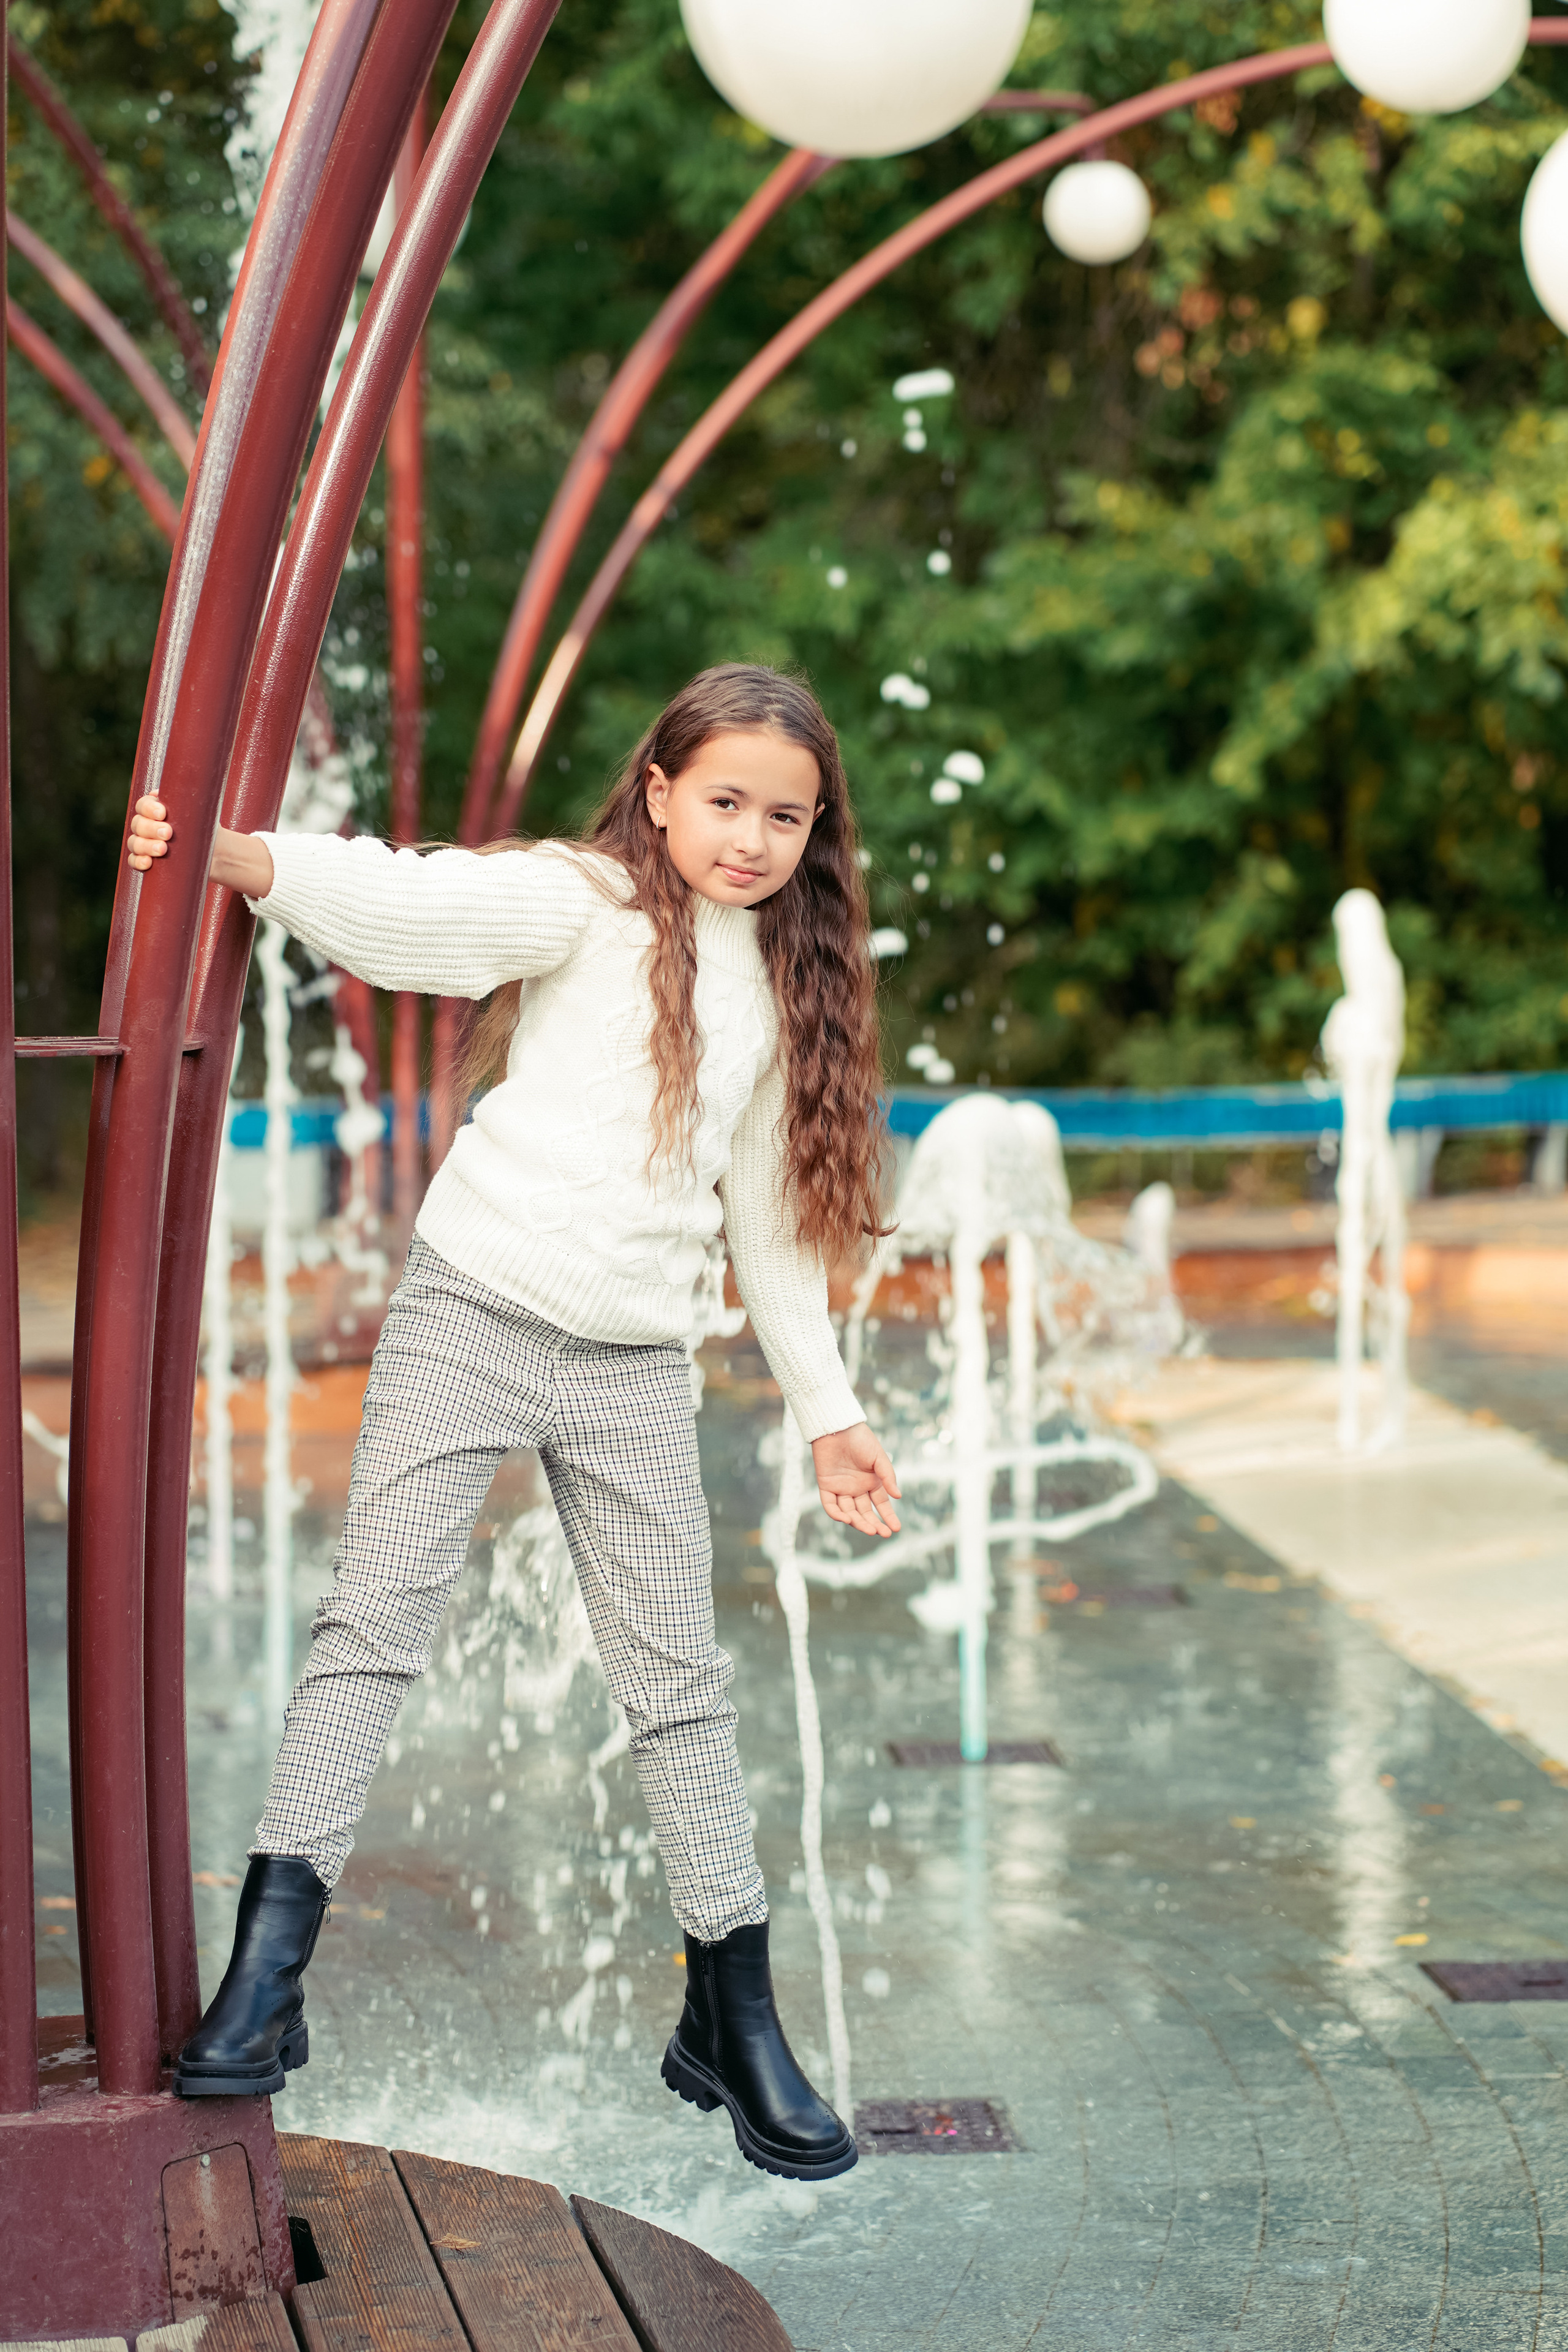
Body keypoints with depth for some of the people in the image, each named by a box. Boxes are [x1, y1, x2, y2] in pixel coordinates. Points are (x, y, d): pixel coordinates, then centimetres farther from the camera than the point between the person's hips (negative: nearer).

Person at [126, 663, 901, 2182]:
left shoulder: (785, 992, 14)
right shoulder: (580, 905, -2)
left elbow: (773, 1215, 20)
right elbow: (408, 905, -18)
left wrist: (824, 1408, 20)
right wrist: (231, 856, -34)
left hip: (635, 1368, 4)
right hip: (472, 1313, -4)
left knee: (678, 1681, 6)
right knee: (373, 1619, -8)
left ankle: (735, 2017, 16)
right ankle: (266, 1972, -2)